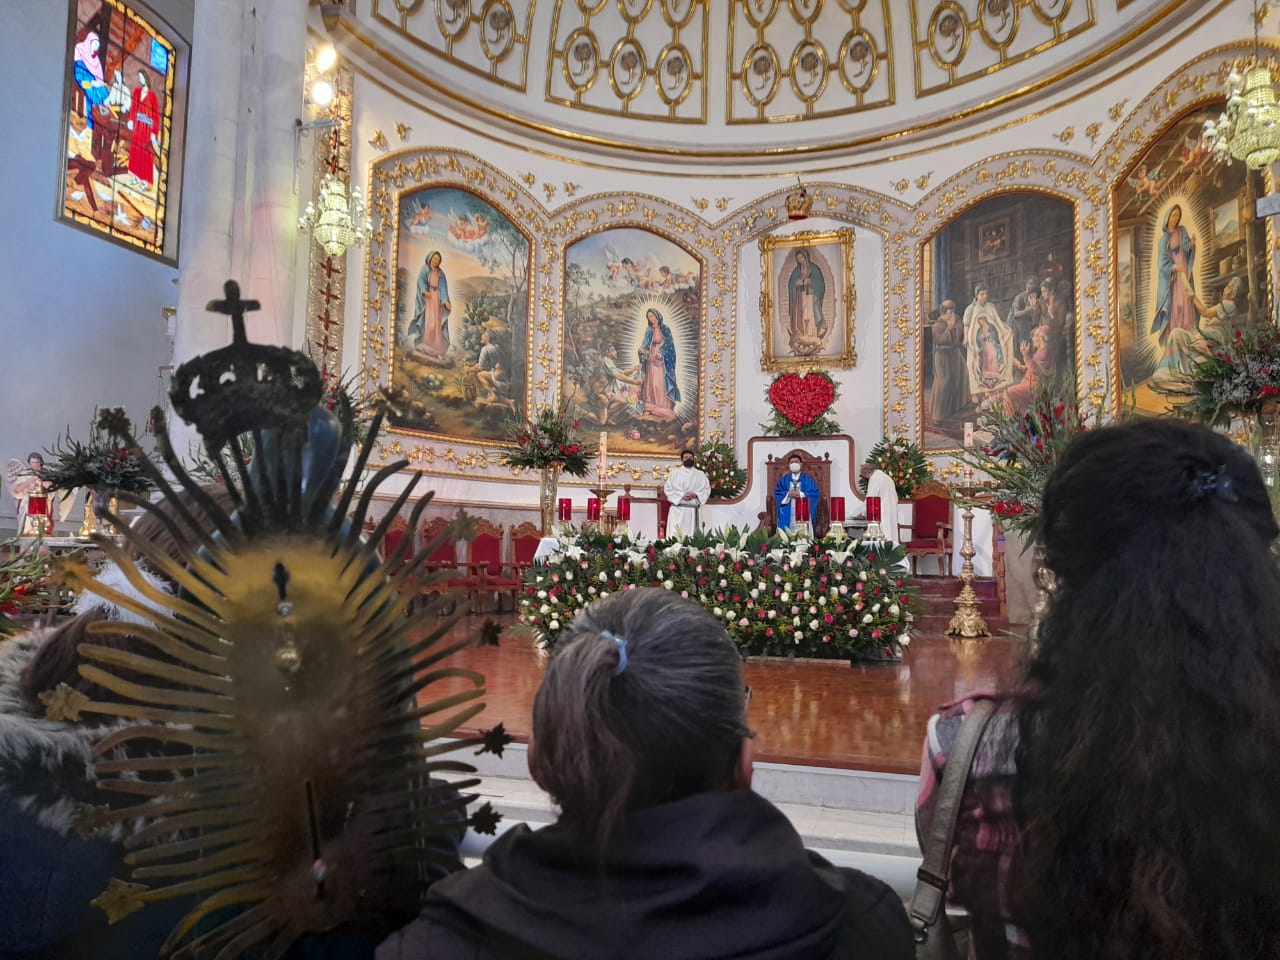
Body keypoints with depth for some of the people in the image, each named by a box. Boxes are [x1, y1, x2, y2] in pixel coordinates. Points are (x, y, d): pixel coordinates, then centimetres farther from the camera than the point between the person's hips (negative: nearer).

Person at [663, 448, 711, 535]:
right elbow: (667, 489, 0)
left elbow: (707, 490, 8)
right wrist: (682, 495, -13)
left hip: (694, 511, 2)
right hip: (678, 510, -2)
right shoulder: (674, 473, 7)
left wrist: (696, 495, -11)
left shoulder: (700, 474, 13)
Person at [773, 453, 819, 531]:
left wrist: (801, 494, -14)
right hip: (787, 513, 1)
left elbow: (815, 493, -2)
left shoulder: (808, 479, 8)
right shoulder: (783, 479, 12)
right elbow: (777, 493, 5)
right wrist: (788, 494, -12)